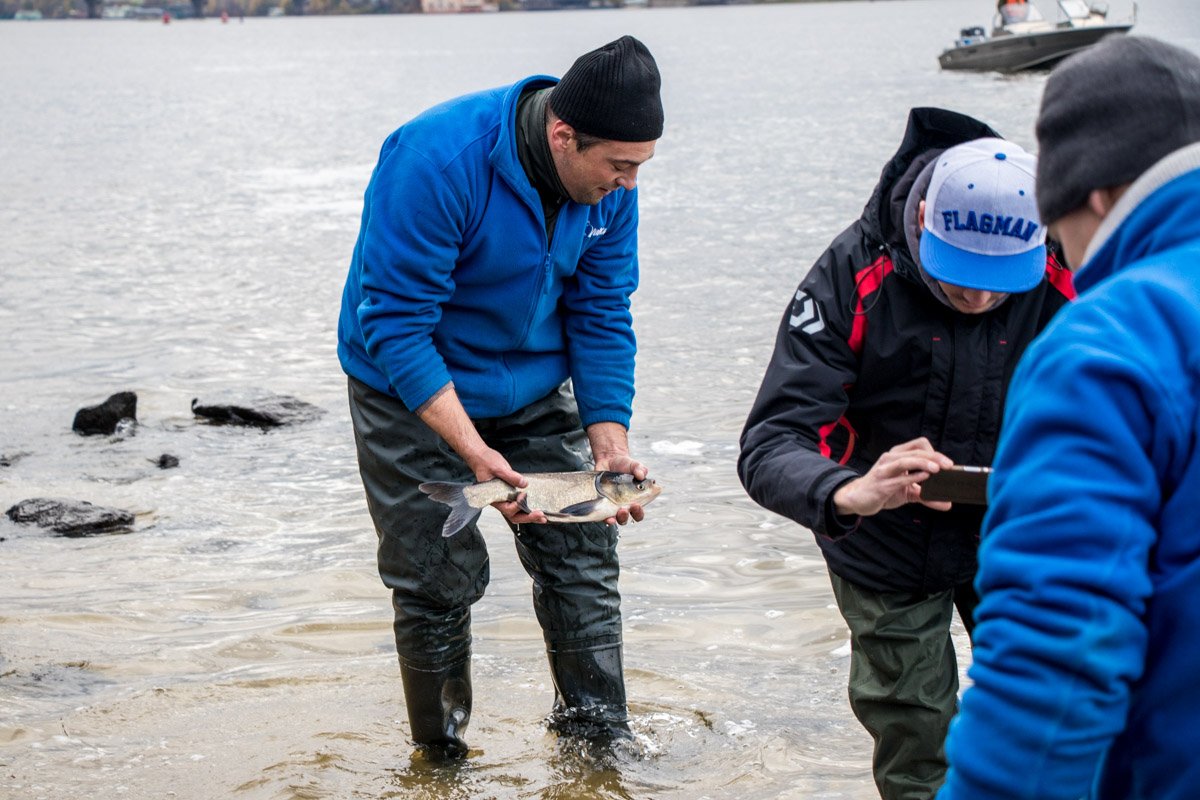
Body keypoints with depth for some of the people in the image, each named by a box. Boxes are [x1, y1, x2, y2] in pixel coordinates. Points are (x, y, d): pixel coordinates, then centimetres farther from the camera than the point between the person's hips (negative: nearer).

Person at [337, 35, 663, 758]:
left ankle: (599, 735, 16)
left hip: (532, 385, 5)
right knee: (440, 580, -2)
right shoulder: (437, 161, -32)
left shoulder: (609, 183, -13)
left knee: (583, 556, 1)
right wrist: (474, 452, -34)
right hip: (414, 390, -5)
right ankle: (443, 757, 17)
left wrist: (611, 444, -14)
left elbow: (602, 318, -4)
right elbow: (395, 322, -30)